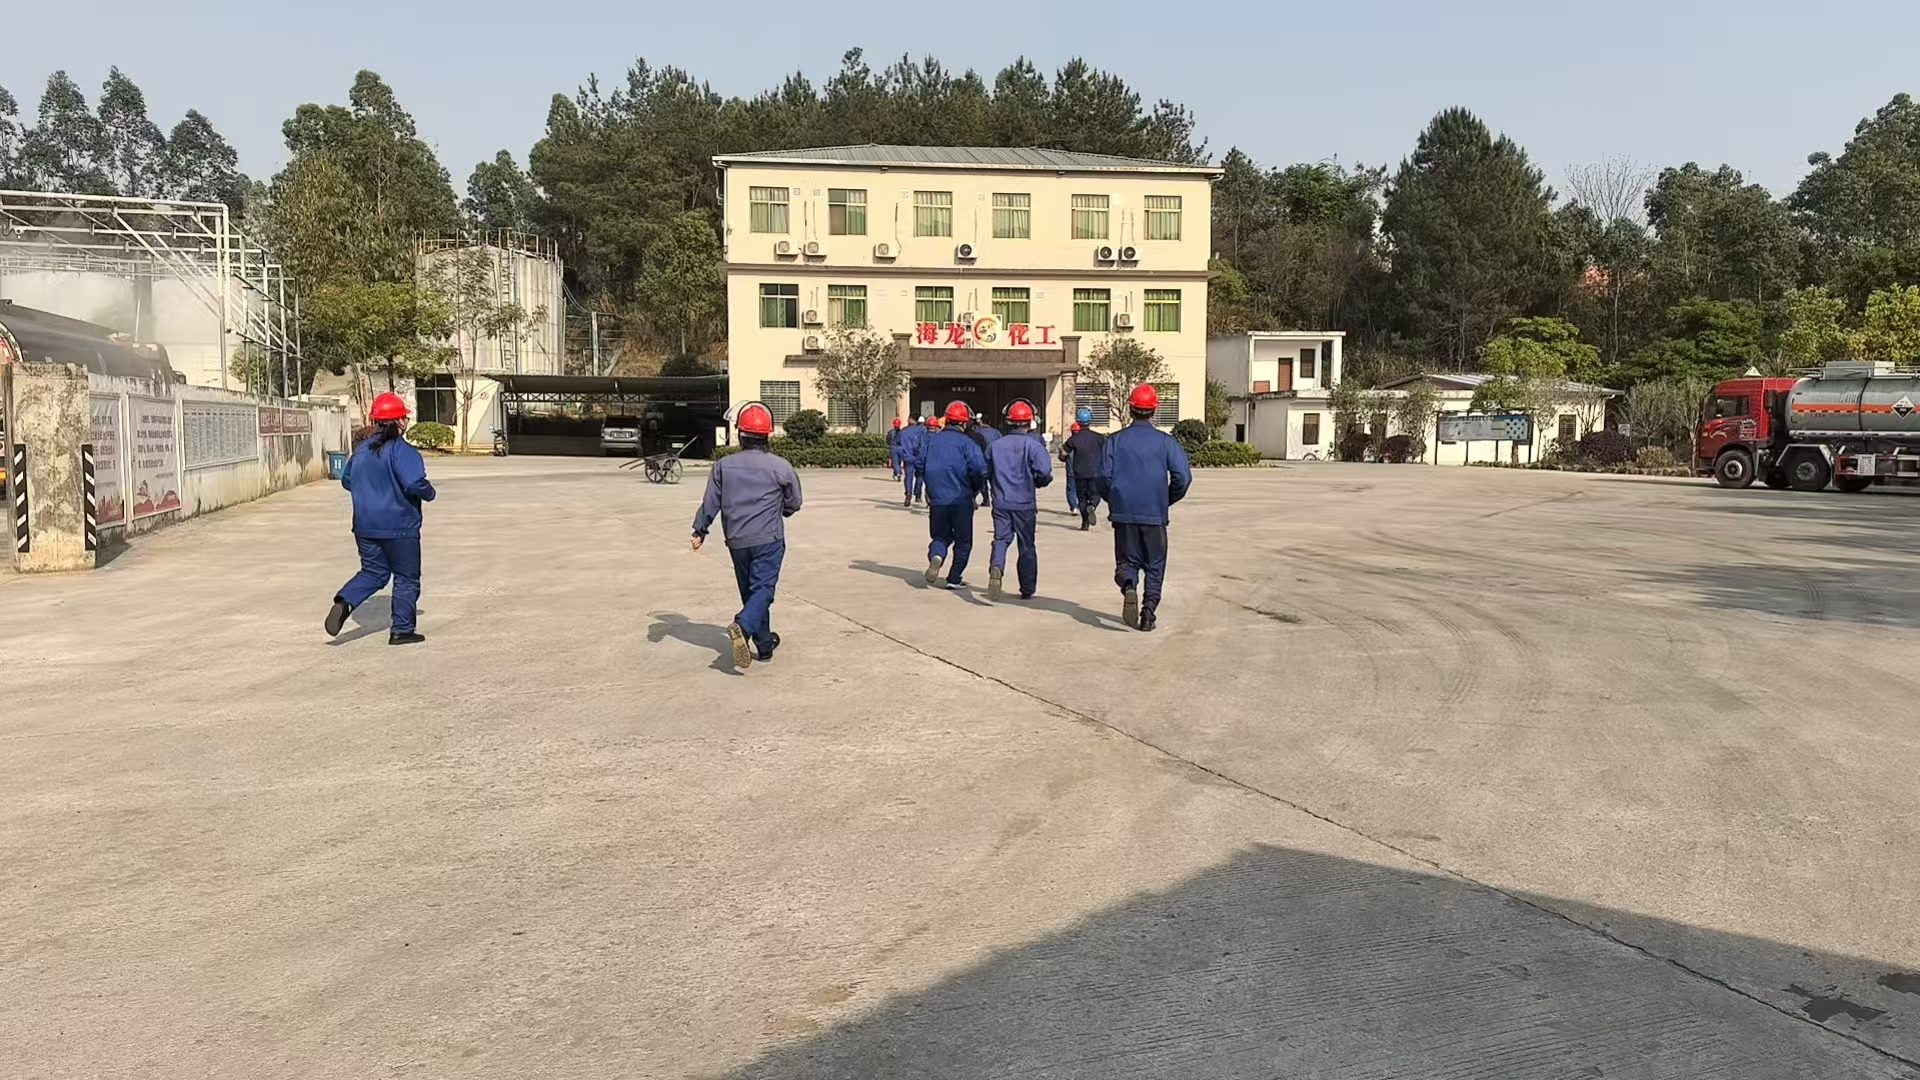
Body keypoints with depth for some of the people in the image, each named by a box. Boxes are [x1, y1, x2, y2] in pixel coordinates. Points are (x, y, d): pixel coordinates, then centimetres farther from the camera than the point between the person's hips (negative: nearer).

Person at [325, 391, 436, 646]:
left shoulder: (361, 449, 8)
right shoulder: (402, 450, -15)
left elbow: (346, 480, 17)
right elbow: (415, 484, -25)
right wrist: (429, 493, -5)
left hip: (365, 526, 6)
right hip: (399, 526, -6)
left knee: (373, 572, 18)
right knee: (406, 578, 7)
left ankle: (344, 602, -7)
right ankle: (402, 630, 10)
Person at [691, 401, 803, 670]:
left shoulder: (723, 465, 0)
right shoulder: (780, 466, -6)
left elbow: (711, 502, 2)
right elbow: (793, 503, 5)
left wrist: (699, 531, 14)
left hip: (737, 541, 3)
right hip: (768, 539, -3)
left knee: (750, 590, 14)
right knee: (763, 588, -5)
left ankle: (764, 644, 20)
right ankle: (743, 626, -32)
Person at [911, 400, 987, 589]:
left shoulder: (931, 440, 6)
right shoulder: (967, 443, -8)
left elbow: (918, 462, 9)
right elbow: (979, 469, -19)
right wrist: (976, 489, -1)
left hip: (937, 498, 3)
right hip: (961, 499, -3)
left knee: (940, 536, 17)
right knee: (962, 541, 12)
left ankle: (935, 556, -14)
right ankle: (954, 578, 11)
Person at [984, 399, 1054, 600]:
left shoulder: (995, 446, 5)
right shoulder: (1033, 445, -7)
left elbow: (985, 472, 9)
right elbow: (1044, 472, -17)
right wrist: (1040, 482, 4)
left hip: (1001, 502, 2)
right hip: (1025, 503, -2)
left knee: (1001, 539, 4)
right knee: (1026, 545, 9)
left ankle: (996, 568, -28)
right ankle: (1027, 589, 17)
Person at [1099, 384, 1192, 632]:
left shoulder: (1115, 440, 0)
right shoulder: (1165, 441, -2)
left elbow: (1105, 476, -4)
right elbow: (1183, 477, -8)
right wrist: (1167, 500, 9)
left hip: (1123, 512, 1)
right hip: (1155, 514, 0)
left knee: (1127, 560, 11)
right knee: (1154, 565, 12)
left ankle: (1128, 588, -19)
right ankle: (1149, 611, 3)